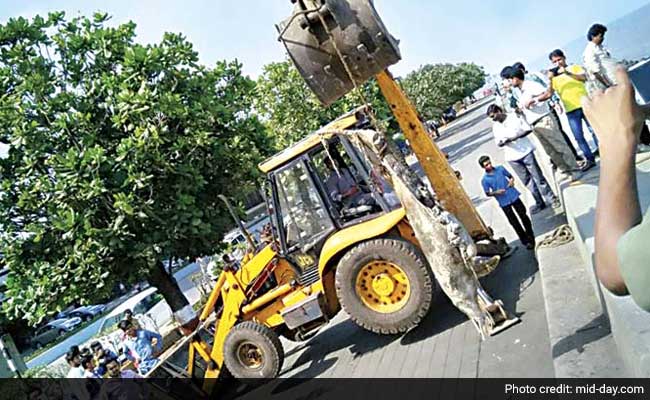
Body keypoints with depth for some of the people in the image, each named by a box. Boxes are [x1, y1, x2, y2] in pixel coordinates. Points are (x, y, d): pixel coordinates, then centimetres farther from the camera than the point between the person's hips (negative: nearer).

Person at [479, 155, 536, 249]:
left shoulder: (500, 168, -2)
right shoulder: (485, 180, -9)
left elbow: (510, 176, 11)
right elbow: (487, 193, -2)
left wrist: (512, 181, -10)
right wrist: (496, 192, -20)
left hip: (514, 196, 2)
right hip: (504, 203, -2)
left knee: (523, 216, 10)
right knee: (514, 222, 6)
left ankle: (531, 237, 29)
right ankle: (526, 241, 20)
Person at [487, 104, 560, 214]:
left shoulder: (514, 117, -5)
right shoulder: (495, 127, 6)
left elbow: (528, 129, -5)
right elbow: (498, 143, 8)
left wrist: (515, 137, -18)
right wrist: (502, 143, -16)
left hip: (526, 152, -4)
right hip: (512, 157, 4)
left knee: (538, 177, 0)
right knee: (527, 181, 8)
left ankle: (552, 199, 13)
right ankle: (539, 203, 19)